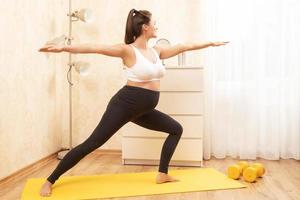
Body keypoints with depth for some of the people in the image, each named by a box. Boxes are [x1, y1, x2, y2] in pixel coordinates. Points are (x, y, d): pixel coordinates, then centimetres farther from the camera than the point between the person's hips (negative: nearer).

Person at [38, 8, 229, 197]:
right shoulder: (128, 50, -11)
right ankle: (50, 181, 5)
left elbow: (183, 46, 20)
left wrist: (211, 43, 29)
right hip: (125, 105, -8)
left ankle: (162, 174, 18)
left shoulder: (157, 50, 10)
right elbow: (96, 48, -21)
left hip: (143, 110, 9)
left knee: (176, 129, 13)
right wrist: (63, 47, -33)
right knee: (92, 144, -8)